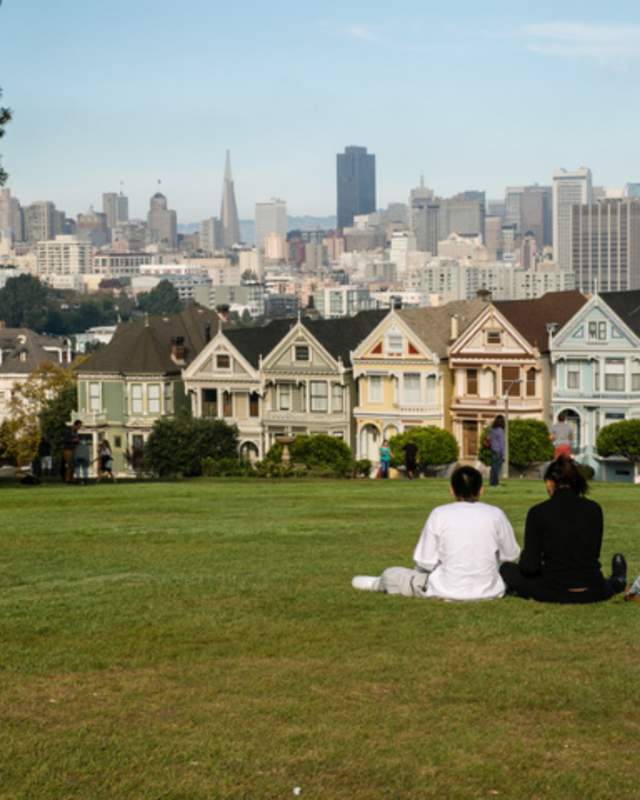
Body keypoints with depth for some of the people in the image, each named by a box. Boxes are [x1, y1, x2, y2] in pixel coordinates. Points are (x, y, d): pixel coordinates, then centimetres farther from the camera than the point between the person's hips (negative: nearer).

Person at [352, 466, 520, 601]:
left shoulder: (439, 514, -9)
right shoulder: (496, 515, -6)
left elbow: (425, 562, -7)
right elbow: (510, 555, 6)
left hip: (447, 592, -2)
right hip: (489, 592, 2)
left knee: (390, 574, 23)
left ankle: (378, 584, 59)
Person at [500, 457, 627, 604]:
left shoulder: (538, 512, -10)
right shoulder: (594, 509, 0)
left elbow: (530, 566, -9)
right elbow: (594, 554, 11)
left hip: (554, 594, -4)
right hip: (591, 594, 4)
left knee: (507, 569, 19)